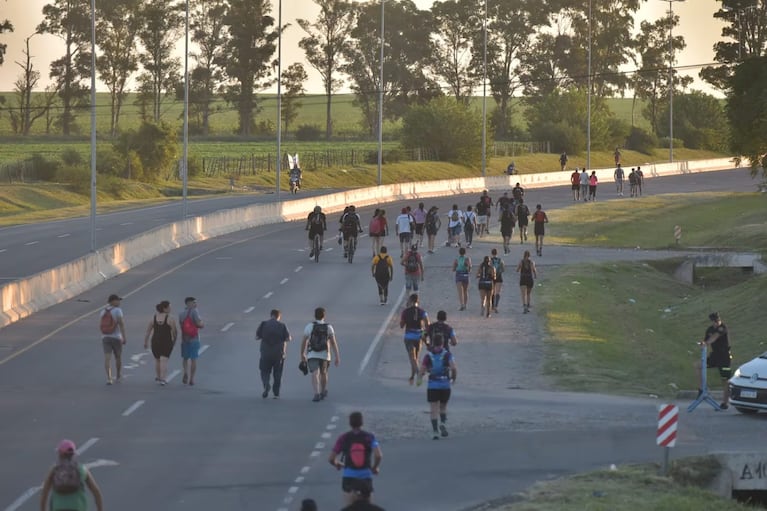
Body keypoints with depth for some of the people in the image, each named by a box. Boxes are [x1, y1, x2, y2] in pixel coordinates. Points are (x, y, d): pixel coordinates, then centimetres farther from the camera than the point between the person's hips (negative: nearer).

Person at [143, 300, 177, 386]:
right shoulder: (170, 319, -10)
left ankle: (157, 377, 31)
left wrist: (146, 342, 11)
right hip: (167, 342, -4)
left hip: (155, 341, 4)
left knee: (157, 359, 20)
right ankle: (163, 379, -10)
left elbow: (148, 331, 3)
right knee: (164, 360, -3)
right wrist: (174, 340, 10)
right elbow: (175, 332, -7)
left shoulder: (154, 318, 2)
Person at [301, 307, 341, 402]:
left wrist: (302, 355, 15)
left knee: (315, 375, -10)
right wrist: (337, 356, -11)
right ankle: (323, 392, 40)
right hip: (324, 355, 2)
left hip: (312, 355, -2)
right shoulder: (328, 327, -2)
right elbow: (333, 342, -10)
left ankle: (317, 394, -30)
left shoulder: (309, 326, -2)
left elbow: (304, 342, 2)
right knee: (323, 373, 24)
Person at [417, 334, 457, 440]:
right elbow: (454, 368, -14)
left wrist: (420, 379, 21)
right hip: (445, 385, 1)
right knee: (443, 407, 21)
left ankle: (435, 431, -8)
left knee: (433, 409, 3)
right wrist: (454, 378, 5)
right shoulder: (447, 355, -1)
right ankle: (443, 424, -1)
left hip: (432, 386, -1)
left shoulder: (428, 356, 1)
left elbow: (421, 370, 0)